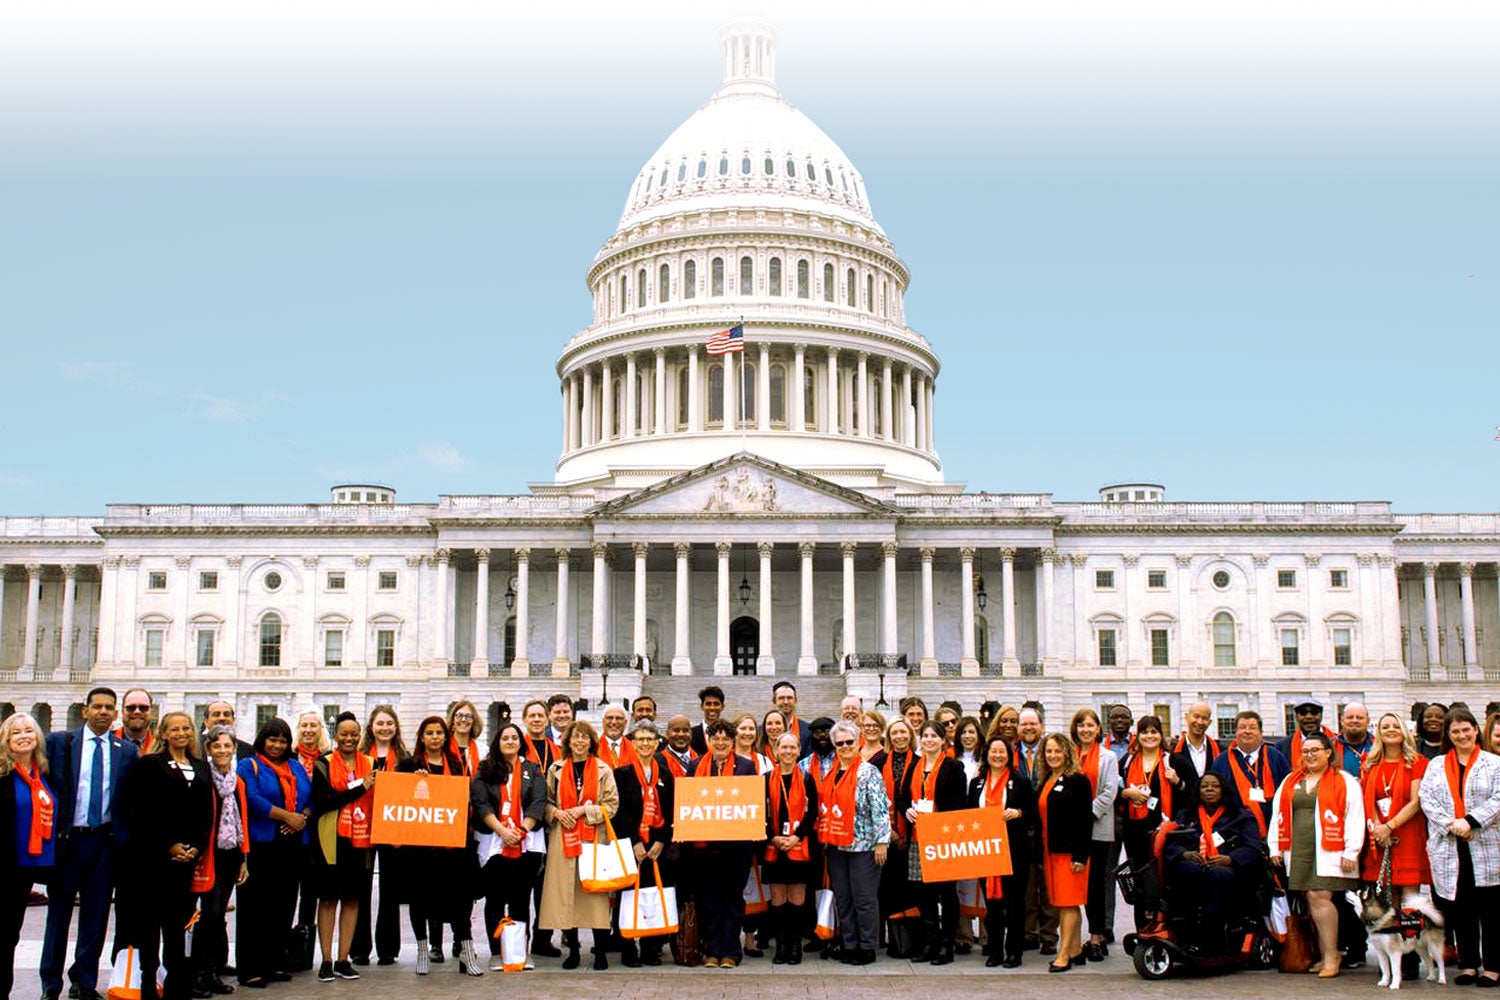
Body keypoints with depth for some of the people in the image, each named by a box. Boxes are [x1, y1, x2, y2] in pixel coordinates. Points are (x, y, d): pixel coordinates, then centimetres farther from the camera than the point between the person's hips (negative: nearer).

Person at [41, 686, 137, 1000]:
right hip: (68, 838, -1)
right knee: (58, 912, 7)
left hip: (105, 841, 1)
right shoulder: (59, 742, 1)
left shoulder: (127, 751, 5)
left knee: (96, 915, 8)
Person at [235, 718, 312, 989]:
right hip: (261, 845, -5)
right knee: (255, 907, -4)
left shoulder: (296, 767, 18)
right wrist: (287, 816, -12)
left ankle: (276, 964, 16)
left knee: (284, 906, 7)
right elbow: (252, 800, -12)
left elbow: (311, 798, 13)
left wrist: (304, 817, -8)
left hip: (292, 845, 5)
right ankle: (250, 969, 0)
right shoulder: (249, 766, 2)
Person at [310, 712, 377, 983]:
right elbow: (323, 801, -11)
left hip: (361, 839, 3)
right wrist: (360, 789, -16)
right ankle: (326, 961, 8)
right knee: (328, 898, 2)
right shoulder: (324, 765, 1)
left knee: (352, 899, 6)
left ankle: (343, 960, 14)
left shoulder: (372, 764, 10)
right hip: (332, 839, -3)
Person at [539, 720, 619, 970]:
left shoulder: (603, 770, 5)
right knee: (565, 892, 0)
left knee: (595, 892, -4)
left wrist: (584, 810, -9)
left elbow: (612, 804, 2)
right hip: (563, 838, 2)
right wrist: (557, 813, -6)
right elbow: (546, 801, 14)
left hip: (594, 837, -2)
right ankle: (572, 950, 11)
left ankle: (600, 951, 5)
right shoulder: (556, 769, 11)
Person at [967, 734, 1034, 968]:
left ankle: (1014, 951, 8)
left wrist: (1017, 813, -17)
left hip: (1014, 849, -3)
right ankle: (995, 950, 12)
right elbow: (969, 813, 18)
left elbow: (1034, 812, 0)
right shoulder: (976, 782, 13)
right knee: (991, 898, 5)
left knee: (1014, 899, 0)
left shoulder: (1020, 781, 2)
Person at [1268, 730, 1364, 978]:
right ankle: (1325, 955, 11)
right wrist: (1275, 847, 13)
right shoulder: (1291, 781, 17)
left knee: (1319, 897, -13)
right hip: (1298, 851, 5)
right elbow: (1277, 814, 18)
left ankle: (1331, 956, -6)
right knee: (1312, 900, 4)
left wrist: (1351, 852, -9)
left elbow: (1355, 819, -3)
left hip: (1329, 852, -5)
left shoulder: (1345, 782, 3)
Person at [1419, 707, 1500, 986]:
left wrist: (1470, 821, -16)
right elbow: (1425, 797, 3)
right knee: (1458, 908, 5)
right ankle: (1468, 964, 15)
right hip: (1449, 850, 2)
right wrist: (1450, 823, -12)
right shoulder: (1436, 765, 14)